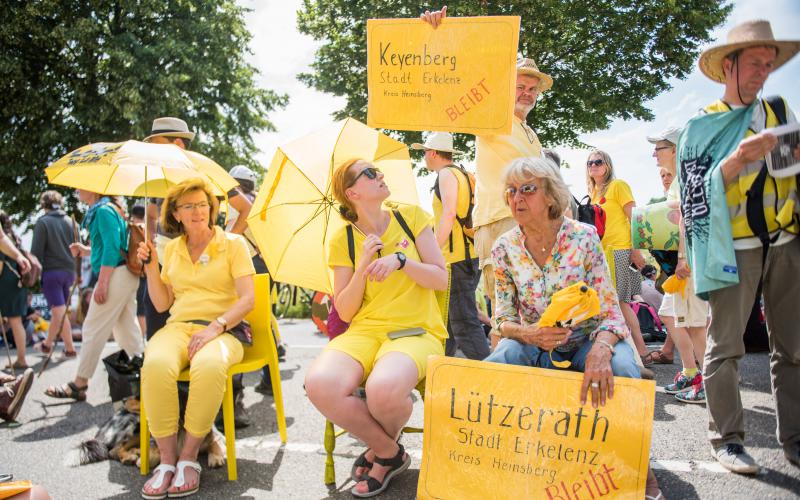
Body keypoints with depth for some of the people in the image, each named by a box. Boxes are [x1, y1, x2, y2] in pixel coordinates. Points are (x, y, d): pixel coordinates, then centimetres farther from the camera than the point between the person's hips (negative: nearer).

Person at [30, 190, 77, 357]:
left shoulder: (43, 222, -5)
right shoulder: (70, 221, 8)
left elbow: (36, 251, -8)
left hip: (50, 272, -5)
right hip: (68, 271, 5)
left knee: (59, 312, -3)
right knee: (60, 310, 15)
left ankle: (70, 348, -6)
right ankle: (48, 343, 27)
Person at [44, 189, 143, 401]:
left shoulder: (103, 211, -11)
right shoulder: (103, 210, 20)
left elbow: (112, 248, -19)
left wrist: (102, 283, -21)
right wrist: (86, 250, 16)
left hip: (116, 274, -10)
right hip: (125, 275, 10)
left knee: (93, 329, -4)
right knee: (127, 329, 11)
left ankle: (79, 385, 3)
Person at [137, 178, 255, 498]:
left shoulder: (233, 244, 7)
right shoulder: (171, 249, 19)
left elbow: (248, 298, -3)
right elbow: (161, 304, 20)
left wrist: (216, 326, -17)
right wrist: (150, 266, 8)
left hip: (223, 330, -3)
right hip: (178, 326, 3)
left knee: (209, 365, -40)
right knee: (156, 364, -35)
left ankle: (189, 457, -21)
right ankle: (167, 458, -21)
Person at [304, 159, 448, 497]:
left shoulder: (411, 216, 7)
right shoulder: (343, 239, 7)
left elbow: (441, 280, 2)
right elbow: (345, 312, 3)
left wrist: (400, 259, -14)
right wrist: (363, 266, -11)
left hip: (417, 330, -1)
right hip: (365, 330, 2)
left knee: (383, 389, -36)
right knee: (320, 385, -30)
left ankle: (383, 449, 3)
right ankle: (391, 452, -3)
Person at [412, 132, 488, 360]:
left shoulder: (447, 174, -6)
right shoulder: (464, 174, 21)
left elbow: (449, 213, -19)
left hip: (457, 258, -10)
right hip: (469, 257, 10)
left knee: (464, 324, -11)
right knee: (448, 321, 16)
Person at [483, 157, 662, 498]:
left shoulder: (584, 237, -13)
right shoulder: (504, 249, -7)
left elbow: (611, 313, -15)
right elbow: (503, 321, -2)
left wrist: (600, 349, -39)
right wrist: (530, 334, -27)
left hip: (586, 339, -1)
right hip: (533, 343, 1)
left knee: (621, 368, -35)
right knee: (488, 371, -30)